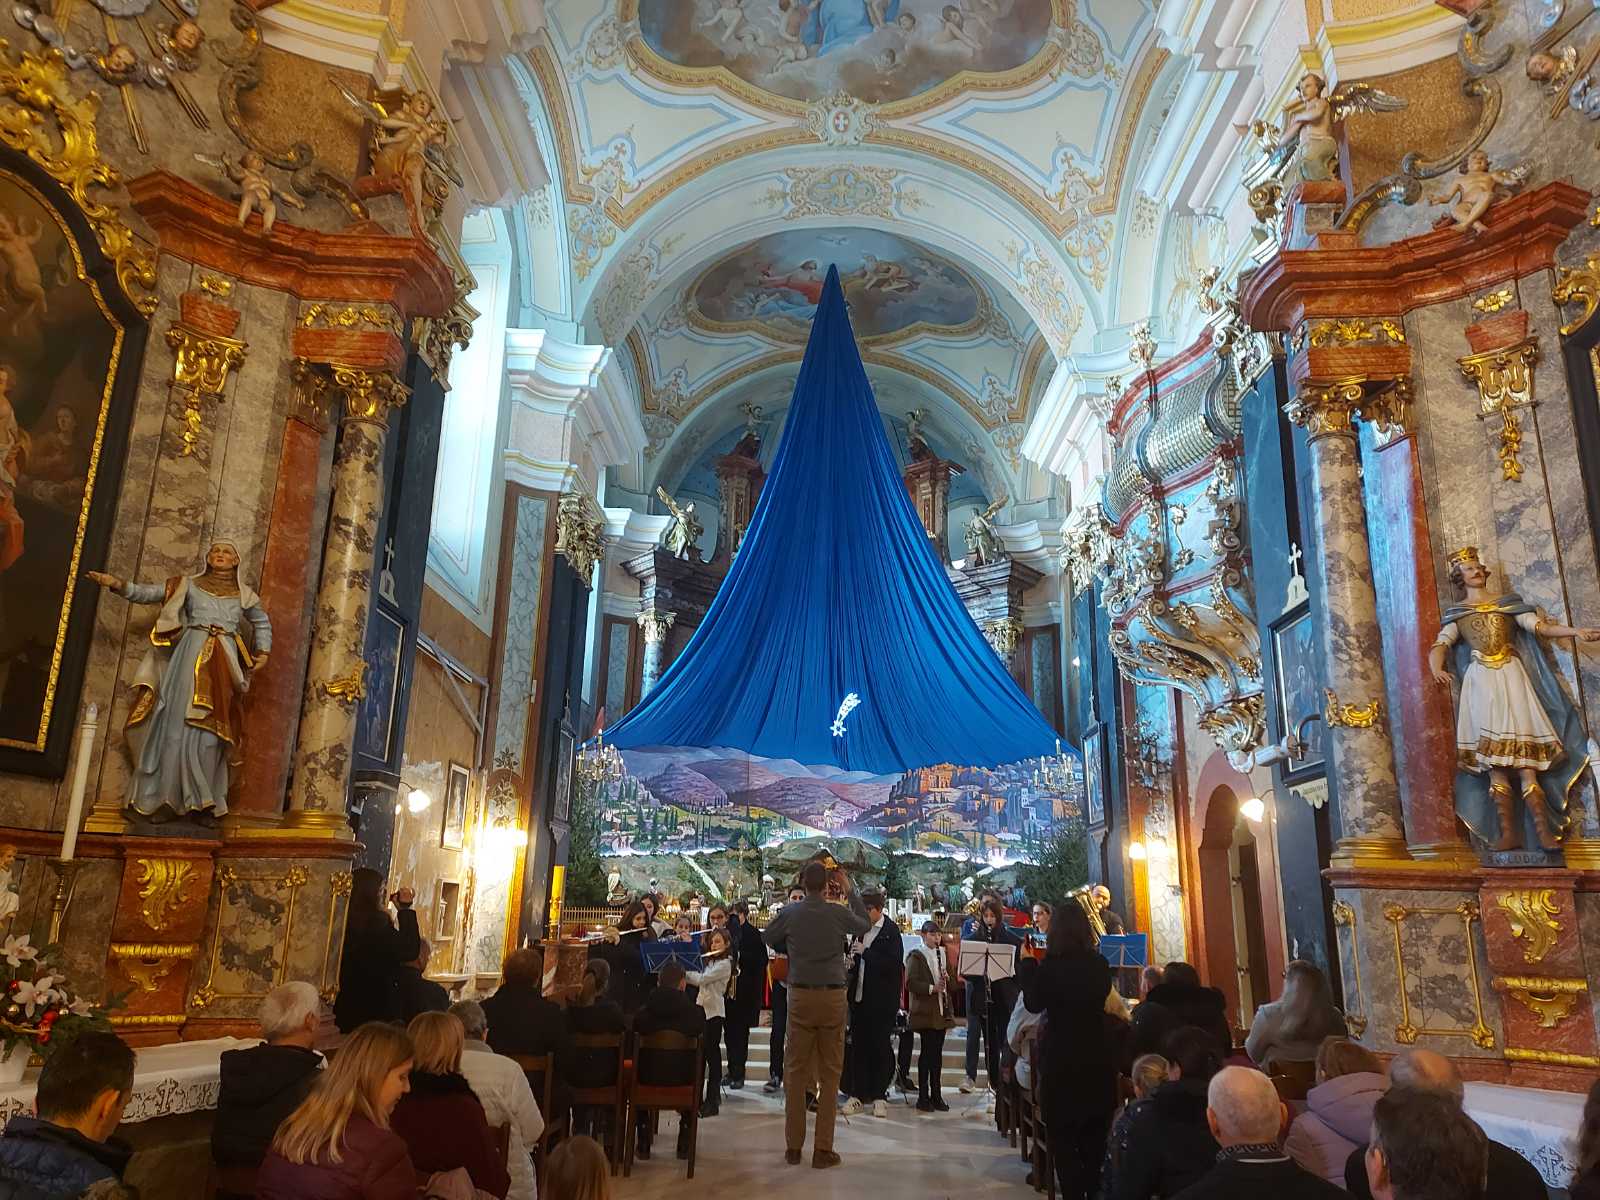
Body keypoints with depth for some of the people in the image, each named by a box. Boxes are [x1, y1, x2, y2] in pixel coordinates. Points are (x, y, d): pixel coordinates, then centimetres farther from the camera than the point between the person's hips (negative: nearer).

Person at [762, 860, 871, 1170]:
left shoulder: (790, 913, -5)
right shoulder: (839, 913, -8)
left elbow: (768, 937, 13)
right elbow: (866, 925, 14)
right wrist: (851, 892, 18)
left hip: (800, 996, 1)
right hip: (833, 996, -1)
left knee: (796, 1071, 10)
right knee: (830, 1073, 7)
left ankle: (793, 1146, 15)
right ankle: (823, 1149, 7)